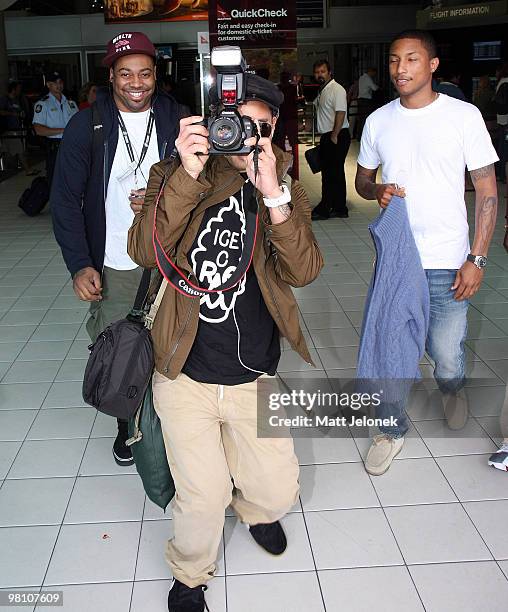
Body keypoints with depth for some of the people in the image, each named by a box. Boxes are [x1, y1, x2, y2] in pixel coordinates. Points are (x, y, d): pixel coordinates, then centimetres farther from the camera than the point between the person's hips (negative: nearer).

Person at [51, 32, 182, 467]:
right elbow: (66, 199, -5)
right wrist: (80, 264, -15)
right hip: (111, 265, -1)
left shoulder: (175, 121, 1)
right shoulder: (87, 126, -4)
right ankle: (126, 423, 31)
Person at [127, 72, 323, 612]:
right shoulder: (174, 177, -3)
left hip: (255, 378, 2)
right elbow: (144, 252, -20)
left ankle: (254, 509, 48)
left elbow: (303, 271, -16)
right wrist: (188, 176, -30)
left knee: (277, 491, 8)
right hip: (185, 378, -2)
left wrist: (272, 195, -28)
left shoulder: (284, 189, 1)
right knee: (203, 501, 2)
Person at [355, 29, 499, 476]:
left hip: (446, 262, -2)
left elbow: (488, 191, -2)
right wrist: (377, 191, -7)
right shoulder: (378, 121, 6)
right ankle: (394, 428, 29)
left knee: (447, 358, 2)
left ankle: (452, 389, 40)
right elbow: (362, 180, 18)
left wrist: (477, 259, -9)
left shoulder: (464, 116, -4)